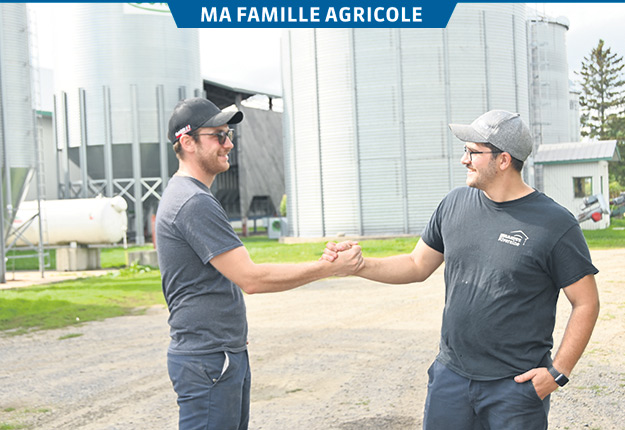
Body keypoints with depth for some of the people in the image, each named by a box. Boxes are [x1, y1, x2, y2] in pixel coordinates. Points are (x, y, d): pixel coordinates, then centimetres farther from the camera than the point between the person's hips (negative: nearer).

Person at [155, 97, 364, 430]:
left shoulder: (185, 195, 16)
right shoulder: (195, 203, -18)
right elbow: (250, 278, -22)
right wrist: (329, 268, -17)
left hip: (229, 353, 10)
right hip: (207, 364, -10)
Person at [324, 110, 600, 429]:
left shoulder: (555, 224, -10)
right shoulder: (455, 204, 4)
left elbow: (586, 303, -6)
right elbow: (417, 266, 14)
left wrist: (558, 372, -11)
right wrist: (359, 265, -1)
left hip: (517, 385, -4)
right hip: (451, 375, 4)